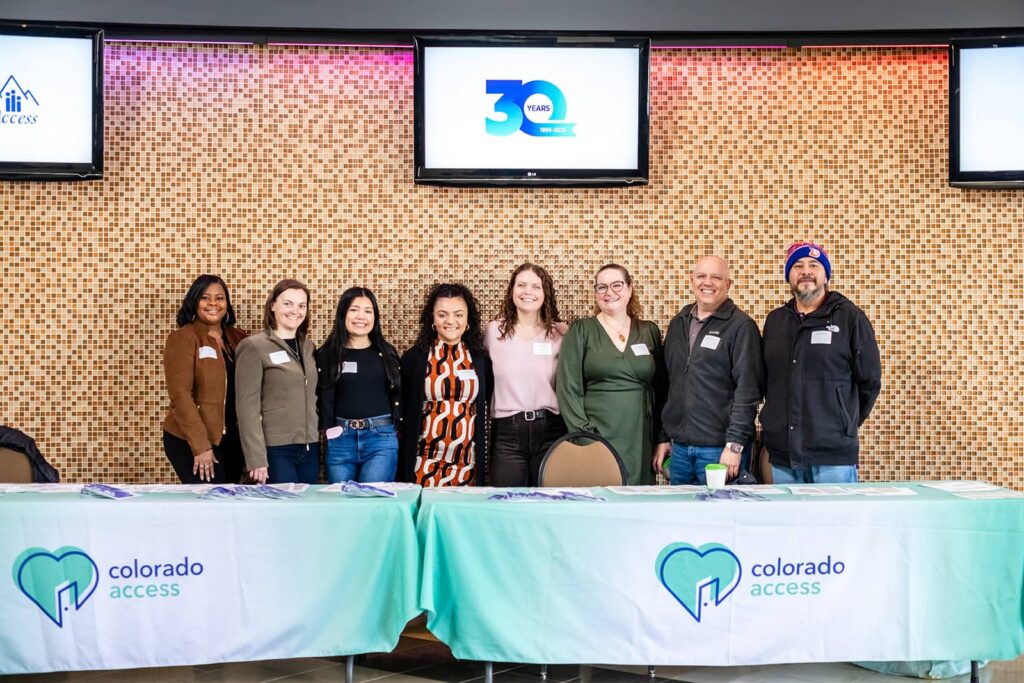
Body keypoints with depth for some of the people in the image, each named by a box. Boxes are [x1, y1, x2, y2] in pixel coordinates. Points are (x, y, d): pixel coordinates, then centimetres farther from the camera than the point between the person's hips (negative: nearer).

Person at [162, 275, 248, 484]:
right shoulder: (182, 338, -8)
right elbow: (180, 395, -15)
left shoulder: (238, 338, 10)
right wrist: (200, 445, -20)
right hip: (190, 441, -6)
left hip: (232, 439, 6)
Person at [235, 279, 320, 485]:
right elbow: (247, 407, -10)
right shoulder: (254, 347, -5)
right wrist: (256, 459, -15)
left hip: (310, 449, 6)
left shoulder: (308, 346, 13)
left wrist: (319, 440, 10)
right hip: (275, 449, -6)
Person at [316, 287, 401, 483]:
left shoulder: (386, 353, 9)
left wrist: (397, 426, 2)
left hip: (381, 437, 0)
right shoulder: (327, 354, 6)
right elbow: (322, 397, 4)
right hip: (340, 439, 1)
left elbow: (397, 394, 12)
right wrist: (328, 428, -7)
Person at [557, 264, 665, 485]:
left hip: (639, 443, 3)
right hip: (595, 439, -2)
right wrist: (583, 434, -11)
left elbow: (660, 390, 13)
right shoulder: (581, 331, 4)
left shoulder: (650, 332, 12)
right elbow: (568, 388, -3)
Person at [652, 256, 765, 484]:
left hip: (720, 450, -5)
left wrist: (735, 444, -16)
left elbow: (748, 390, -11)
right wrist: (663, 437, 13)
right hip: (678, 448, 5)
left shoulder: (741, 326, -5)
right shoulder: (677, 324, 14)